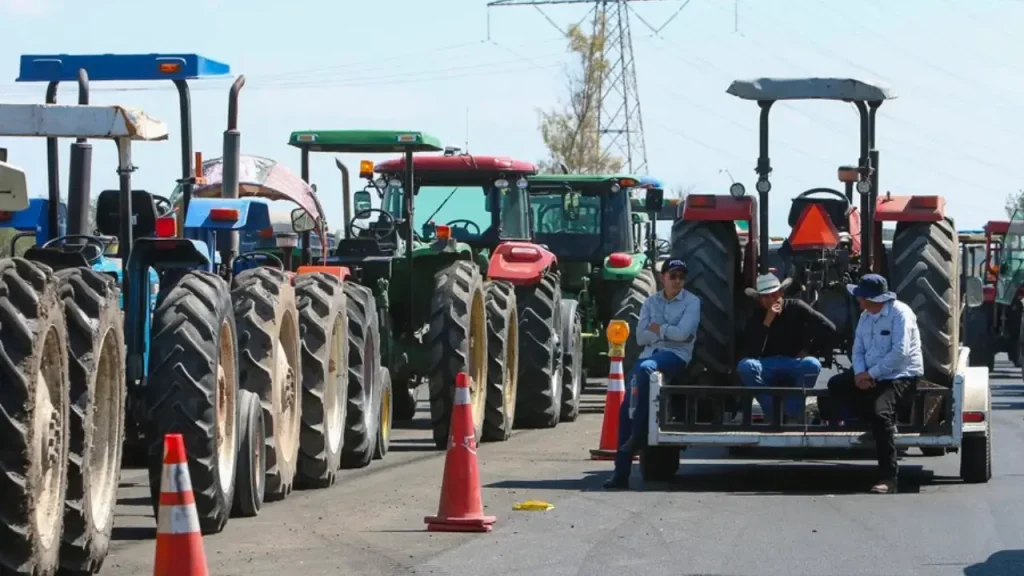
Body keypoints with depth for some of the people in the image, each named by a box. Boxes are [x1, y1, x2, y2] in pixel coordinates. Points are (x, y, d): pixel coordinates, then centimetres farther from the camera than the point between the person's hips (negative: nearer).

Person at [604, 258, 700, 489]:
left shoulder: (692, 302, 5)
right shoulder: (651, 302, 17)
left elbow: (683, 333, -10)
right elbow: (641, 337, 8)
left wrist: (657, 328, 2)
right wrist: (668, 332, -3)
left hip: (676, 355, -4)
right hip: (650, 353, 4)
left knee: (645, 368, -38)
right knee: (627, 408, -14)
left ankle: (638, 434, -31)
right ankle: (621, 471, -15)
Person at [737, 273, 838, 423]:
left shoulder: (796, 308, -2)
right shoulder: (757, 316, -1)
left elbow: (829, 329, -7)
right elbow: (751, 353, -16)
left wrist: (808, 351, -7)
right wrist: (767, 322, -21)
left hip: (794, 366, 0)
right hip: (767, 368, 1)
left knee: (812, 364, -34)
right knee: (745, 366, -31)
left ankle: (792, 414, -19)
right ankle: (773, 414, -22)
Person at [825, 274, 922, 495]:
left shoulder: (900, 313, -14)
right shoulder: (866, 316, 11)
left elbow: (900, 352, -22)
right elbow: (858, 349, 10)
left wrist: (872, 373, -19)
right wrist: (859, 373, -11)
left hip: (902, 375, -9)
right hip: (871, 374, 9)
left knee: (881, 412, -30)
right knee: (836, 385, -4)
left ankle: (888, 479, -30)